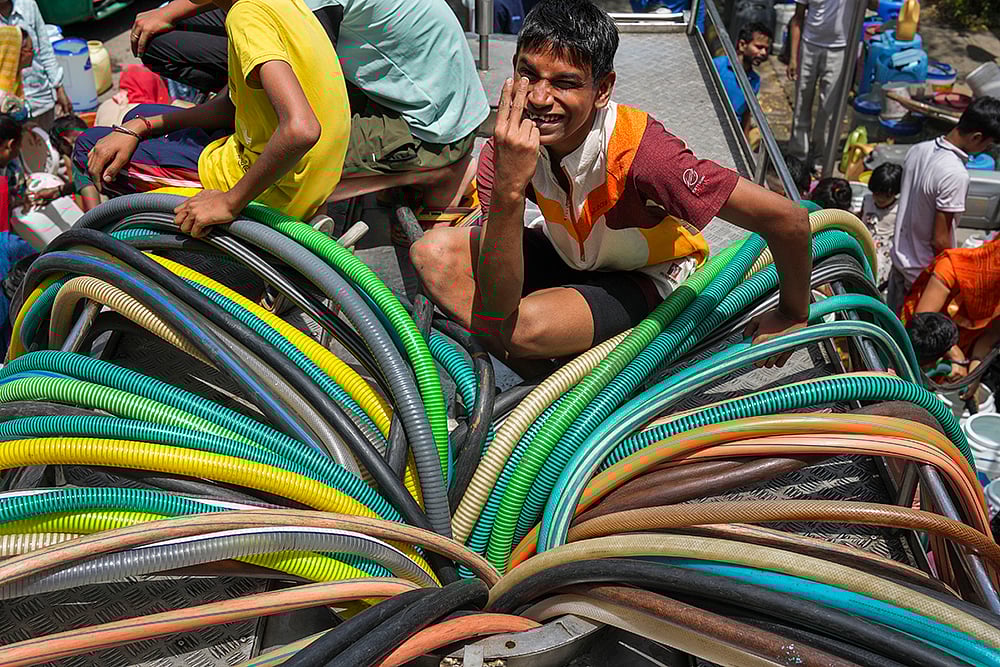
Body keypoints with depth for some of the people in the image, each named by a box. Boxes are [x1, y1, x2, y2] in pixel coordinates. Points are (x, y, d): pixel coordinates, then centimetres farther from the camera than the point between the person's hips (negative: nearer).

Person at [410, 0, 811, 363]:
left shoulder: (638, 151, -35)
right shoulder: (508, 152, -22)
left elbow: (786, 219, -31)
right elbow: (497, 307, -29)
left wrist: (793, 316, -13)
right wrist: (508, 190, -43)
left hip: (646, 278, -5)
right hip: (569, 255, 5)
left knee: (529, 322, -34)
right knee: (433, 252, -14)